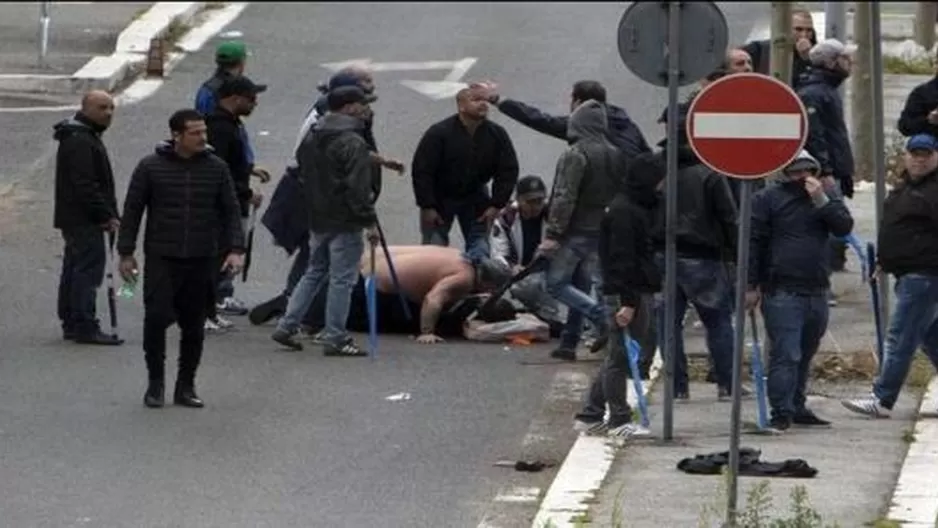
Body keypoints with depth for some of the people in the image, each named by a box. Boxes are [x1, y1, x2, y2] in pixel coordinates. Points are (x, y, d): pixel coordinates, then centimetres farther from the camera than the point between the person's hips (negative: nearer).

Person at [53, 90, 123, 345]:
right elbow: (85, 186, -23)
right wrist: (107, 216, -20)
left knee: (74, 270, 14)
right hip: (83, 219, -11)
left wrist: (110, 214, 18)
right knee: (88, 268, -11)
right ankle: (84, 327, -13)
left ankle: (70, 323, 21)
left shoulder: (87, 137, 18)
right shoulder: (79, 142, -17)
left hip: (74, 219, 11)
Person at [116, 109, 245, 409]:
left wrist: (235, 249, -2)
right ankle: (155, 382, 2)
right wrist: (126, 253, 1)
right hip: (161, 259, -2)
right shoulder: (151, 167, -1)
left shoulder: (215, 168, 5)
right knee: (156, 317, -12)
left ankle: (185, 387, 15)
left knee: (194, 326, 5)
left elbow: (231, 211, 10)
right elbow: (132, 210, 4)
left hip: (201, 260, 2)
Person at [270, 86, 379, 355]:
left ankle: (286, 327, 16)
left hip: (318, 219, 8)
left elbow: (302, 174, 19)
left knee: (313, 273, 19)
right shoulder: (353, 143, -17)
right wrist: (369, 222, -17)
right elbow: (358, 188, -21)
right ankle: (335, 338, 0)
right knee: (342, 278, -2)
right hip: (344, 222, -8)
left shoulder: (311, 139, 10)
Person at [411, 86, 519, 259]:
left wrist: (496, 205, -11)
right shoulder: (439, 133, -20)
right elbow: (421, 171, -18)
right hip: (440, 198, -3)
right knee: (434, 246, -7)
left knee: (480, 249, -1)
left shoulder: (497, 134, -10)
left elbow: (508, 172, -5)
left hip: (475, 197, 3)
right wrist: (427, 207, -20)